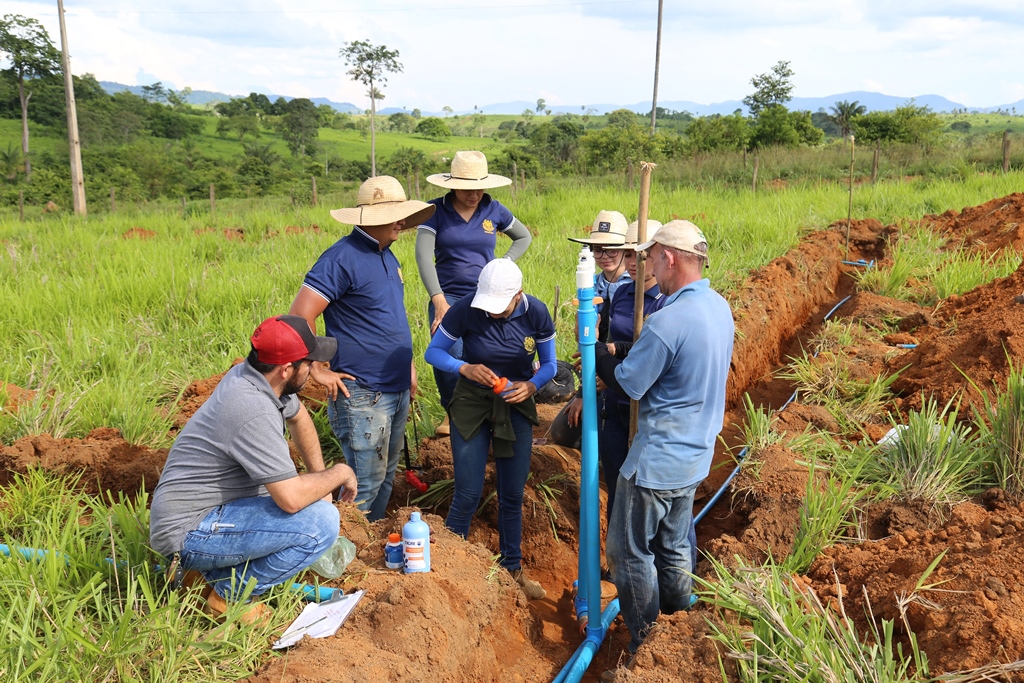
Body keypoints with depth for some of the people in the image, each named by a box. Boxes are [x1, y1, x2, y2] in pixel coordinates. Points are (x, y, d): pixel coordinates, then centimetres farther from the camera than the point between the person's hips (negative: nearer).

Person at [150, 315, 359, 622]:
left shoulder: (250, 374, -1)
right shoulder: (255, 411, -28)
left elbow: (299, 418, 19)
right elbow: (291, 499, -28)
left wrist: (321, 477, 13)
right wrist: (340, 473, -11)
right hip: (188, 535, -10)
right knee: (322, 522, -21)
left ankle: (218, 569, 13)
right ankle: (230, 595, -3)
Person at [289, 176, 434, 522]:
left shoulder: (386, 256, 11)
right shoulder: (343, 257, -17)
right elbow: (300, 315, -23)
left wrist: (407, 365, 18)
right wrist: (319, 371, -18)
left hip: (397, 390, 9)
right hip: (363, 395, -9)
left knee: (385, 477, 18)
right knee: (365, 484, -1)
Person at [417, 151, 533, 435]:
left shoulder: (493, 210, 5)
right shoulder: (436, 210, -2)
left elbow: (524, 237, 21)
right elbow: (423, 255, -11)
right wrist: (438, 300, -21)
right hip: (447, 296, -2)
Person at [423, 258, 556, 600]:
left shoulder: (536, 313, -15)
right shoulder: (465, 309, -20)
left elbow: (549, 364, -3)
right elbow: (433, 352, -9)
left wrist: (531, 386, -24)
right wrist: (465, 368, -27)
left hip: (516, 407, 2)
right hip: (471, 405, -2)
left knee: (512, 495, 10)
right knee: (467, 495, -2)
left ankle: (512, 569, 28)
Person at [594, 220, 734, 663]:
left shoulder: (669, 321, -27)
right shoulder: (719, 307, 2)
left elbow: (628, 385, -17)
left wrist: (594, 346, -2)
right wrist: (616, 352, 5)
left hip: (657, 461, -9)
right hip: (695, 455, 9)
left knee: (629, 553, 8)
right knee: (674, 548, 22)